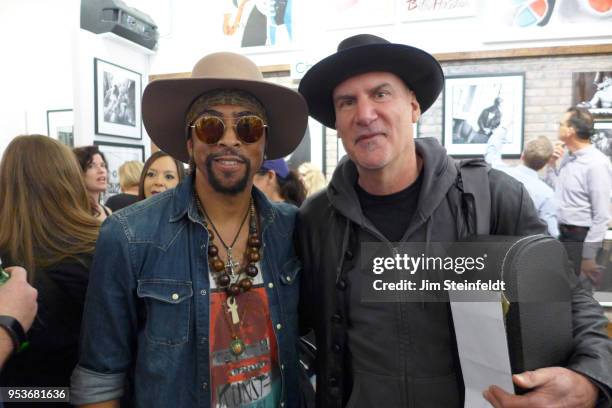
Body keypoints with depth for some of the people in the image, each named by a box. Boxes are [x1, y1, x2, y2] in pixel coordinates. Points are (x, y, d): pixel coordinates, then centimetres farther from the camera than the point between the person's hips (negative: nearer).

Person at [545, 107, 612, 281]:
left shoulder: (597, 163, -17)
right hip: (559, 234, 7)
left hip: (579, 238, -7)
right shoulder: (567, 157, 6)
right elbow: (552, 190, 16)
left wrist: (589, 256, -16)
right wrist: (551, 163, 2)